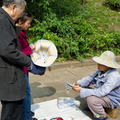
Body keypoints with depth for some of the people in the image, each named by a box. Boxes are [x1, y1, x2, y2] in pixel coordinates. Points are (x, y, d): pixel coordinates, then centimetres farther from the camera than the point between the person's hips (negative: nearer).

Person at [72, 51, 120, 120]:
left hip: (111, 100, -8)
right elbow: (90, 78, 0)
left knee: (90, 99, -31)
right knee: (84, 86, 3)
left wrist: (81, 90, -38)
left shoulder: (114, 76, -33)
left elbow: (101, 92, -38)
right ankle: (92, 106, 18)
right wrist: (79, 83, -19)